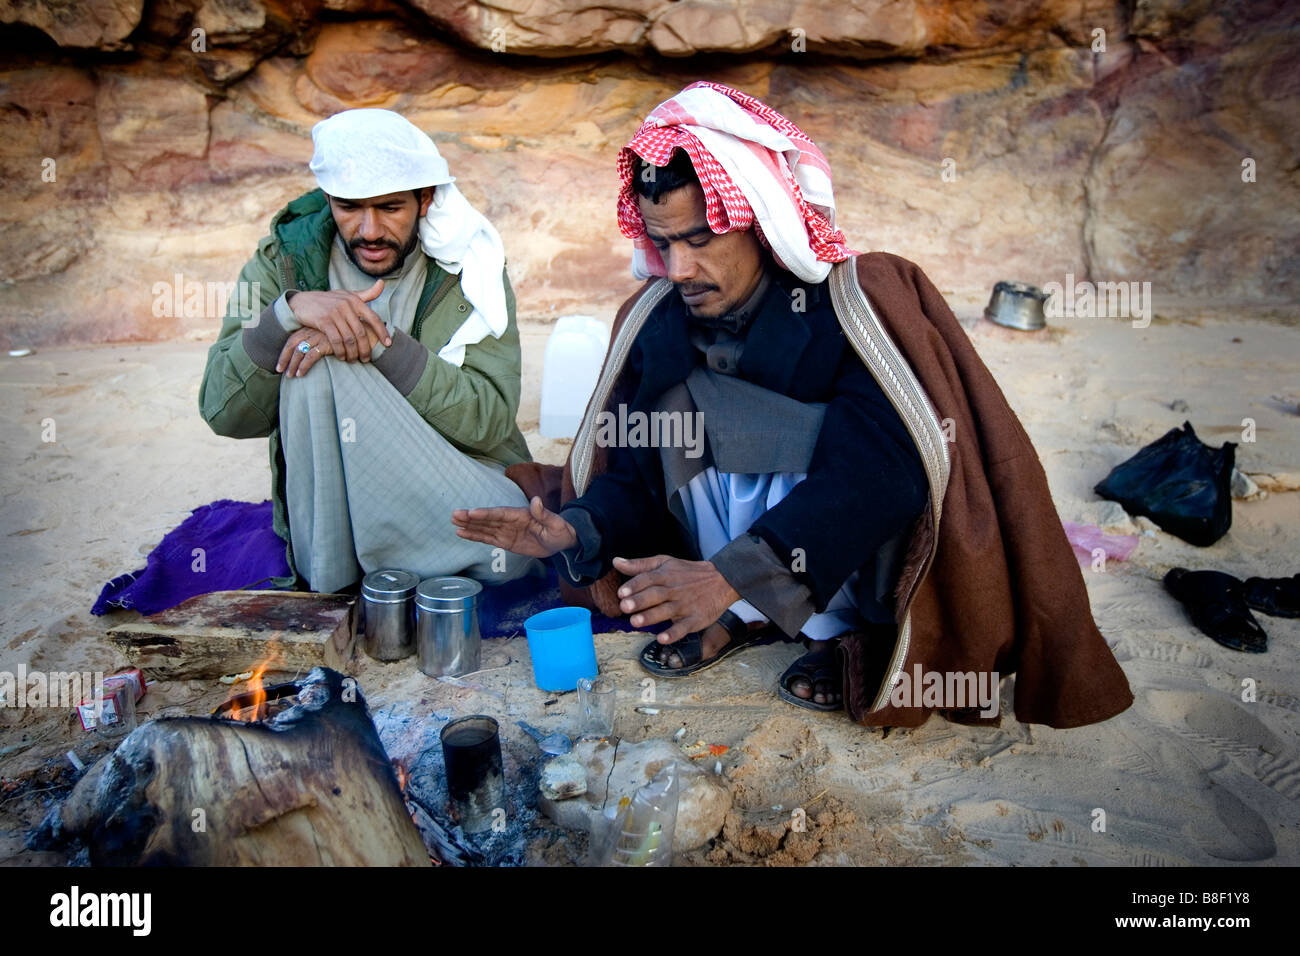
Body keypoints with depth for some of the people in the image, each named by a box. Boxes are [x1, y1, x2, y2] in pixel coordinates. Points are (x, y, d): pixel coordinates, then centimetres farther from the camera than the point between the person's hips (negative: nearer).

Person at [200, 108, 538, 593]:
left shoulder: (466, 267, -4)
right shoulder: (284, 261, -2)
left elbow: (492, 418, -16)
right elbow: (222, 413, -9)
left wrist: (379, 343, -27)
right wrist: (288, 311, -26)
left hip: (457, 490, -1)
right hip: (329, 512, 2)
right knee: (319, 362, -26)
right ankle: (341, 581, -15)